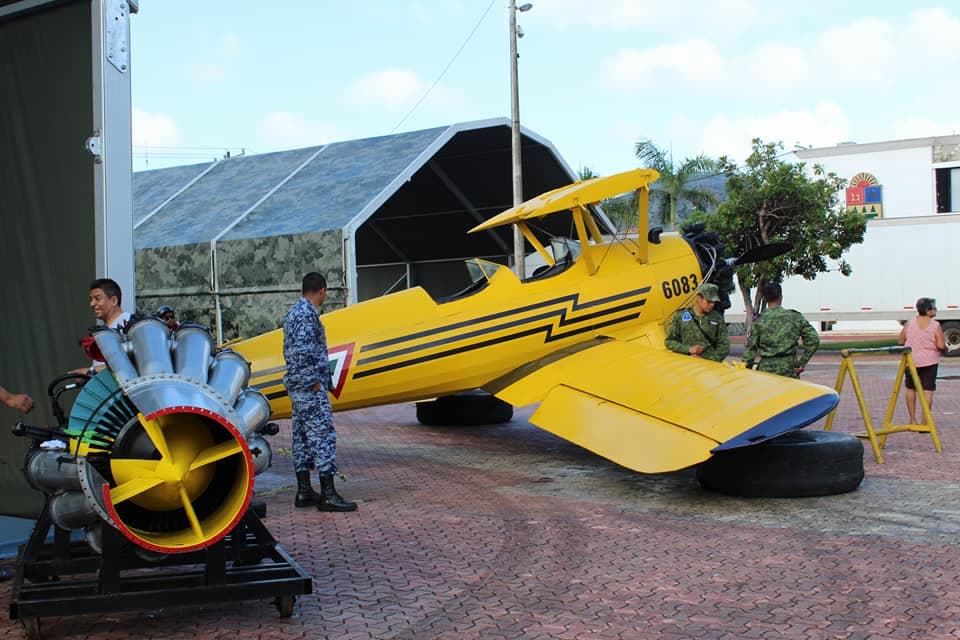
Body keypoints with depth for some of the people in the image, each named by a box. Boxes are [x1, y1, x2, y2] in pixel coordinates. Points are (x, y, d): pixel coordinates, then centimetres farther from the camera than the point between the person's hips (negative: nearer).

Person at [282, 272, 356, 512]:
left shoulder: (294, 312, 16)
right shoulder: (308, 314, -16)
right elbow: (303, 351, -25)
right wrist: (314, 382, -18)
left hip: (298, 386, 11)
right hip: (310, 387, -11)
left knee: (302, 436, 12)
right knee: (323, 436, -8)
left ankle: (304, 492, 17)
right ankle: (328, 495, -8)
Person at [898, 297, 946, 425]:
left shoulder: (910, 323, -1)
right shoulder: (935, 325, -10)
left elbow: (900, 341, 2)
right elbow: (941, 346, -15)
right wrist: (945, 350, 7)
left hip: (911, 361, 3)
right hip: (929, 362, -3)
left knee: (911, 389, 18)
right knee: (928, 391, 0)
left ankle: (913, 420, 22)